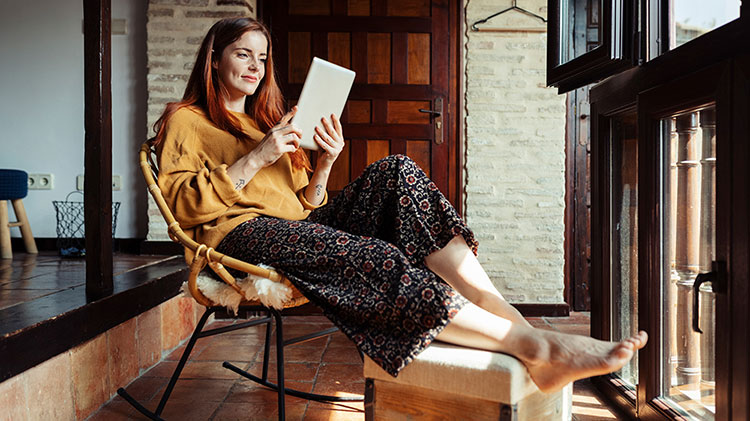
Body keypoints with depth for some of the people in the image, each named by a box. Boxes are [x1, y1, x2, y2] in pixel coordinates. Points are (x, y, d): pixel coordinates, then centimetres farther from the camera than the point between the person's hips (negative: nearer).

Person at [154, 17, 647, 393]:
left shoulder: (266, 121, 31)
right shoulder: (185, 121, 14)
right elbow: (185, 204, -4)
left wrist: (325, 164, 2)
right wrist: (256, 159, -12)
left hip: (303, 226, 6)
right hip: (241, 234, -5)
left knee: (395, 172, -21)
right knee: (375, 259, -34)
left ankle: (510, 317, -33)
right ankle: (533, 345, -37)